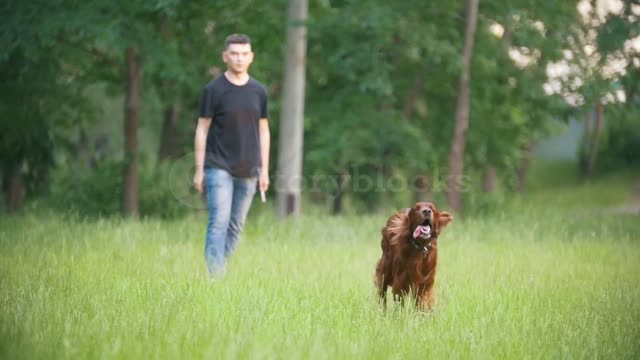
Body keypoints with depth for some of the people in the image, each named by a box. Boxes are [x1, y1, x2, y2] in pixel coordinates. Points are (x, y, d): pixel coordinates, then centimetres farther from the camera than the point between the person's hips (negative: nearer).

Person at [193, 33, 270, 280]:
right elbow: (202, 129, 0)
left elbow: (263, 131, 13)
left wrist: (264, 170, 9)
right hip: (219, 167, -4)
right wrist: (199, 170, -4)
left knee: (236, 226, 7)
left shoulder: (258, 91, 9)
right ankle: (213, 277, -15)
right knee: (218, 223, -12)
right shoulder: (214, 90, -2)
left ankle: (221, 272, 16)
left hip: (248, 171, 4)